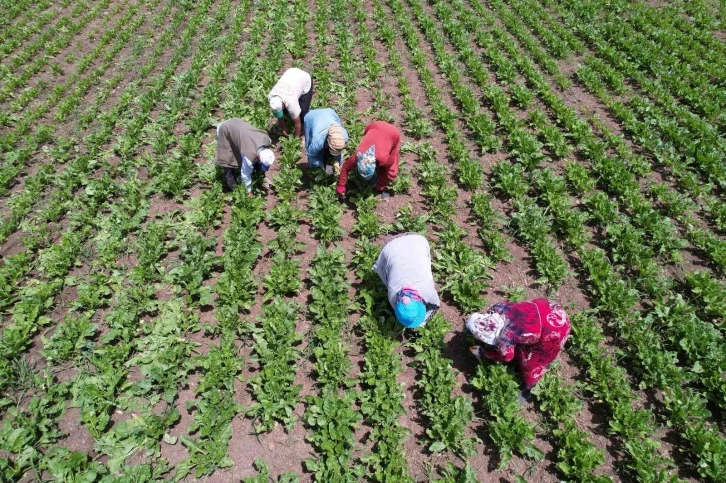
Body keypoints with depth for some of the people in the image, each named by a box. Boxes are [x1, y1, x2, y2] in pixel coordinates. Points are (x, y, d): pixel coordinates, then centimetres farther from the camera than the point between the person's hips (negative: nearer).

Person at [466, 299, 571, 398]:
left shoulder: (503, 339, -26)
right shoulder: (497, 308, -12)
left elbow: (507, 356, -3)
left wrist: (482, 352, 9)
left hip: (551, 332, -7)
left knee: (531, 361, 15)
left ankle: (528, 387, 41)